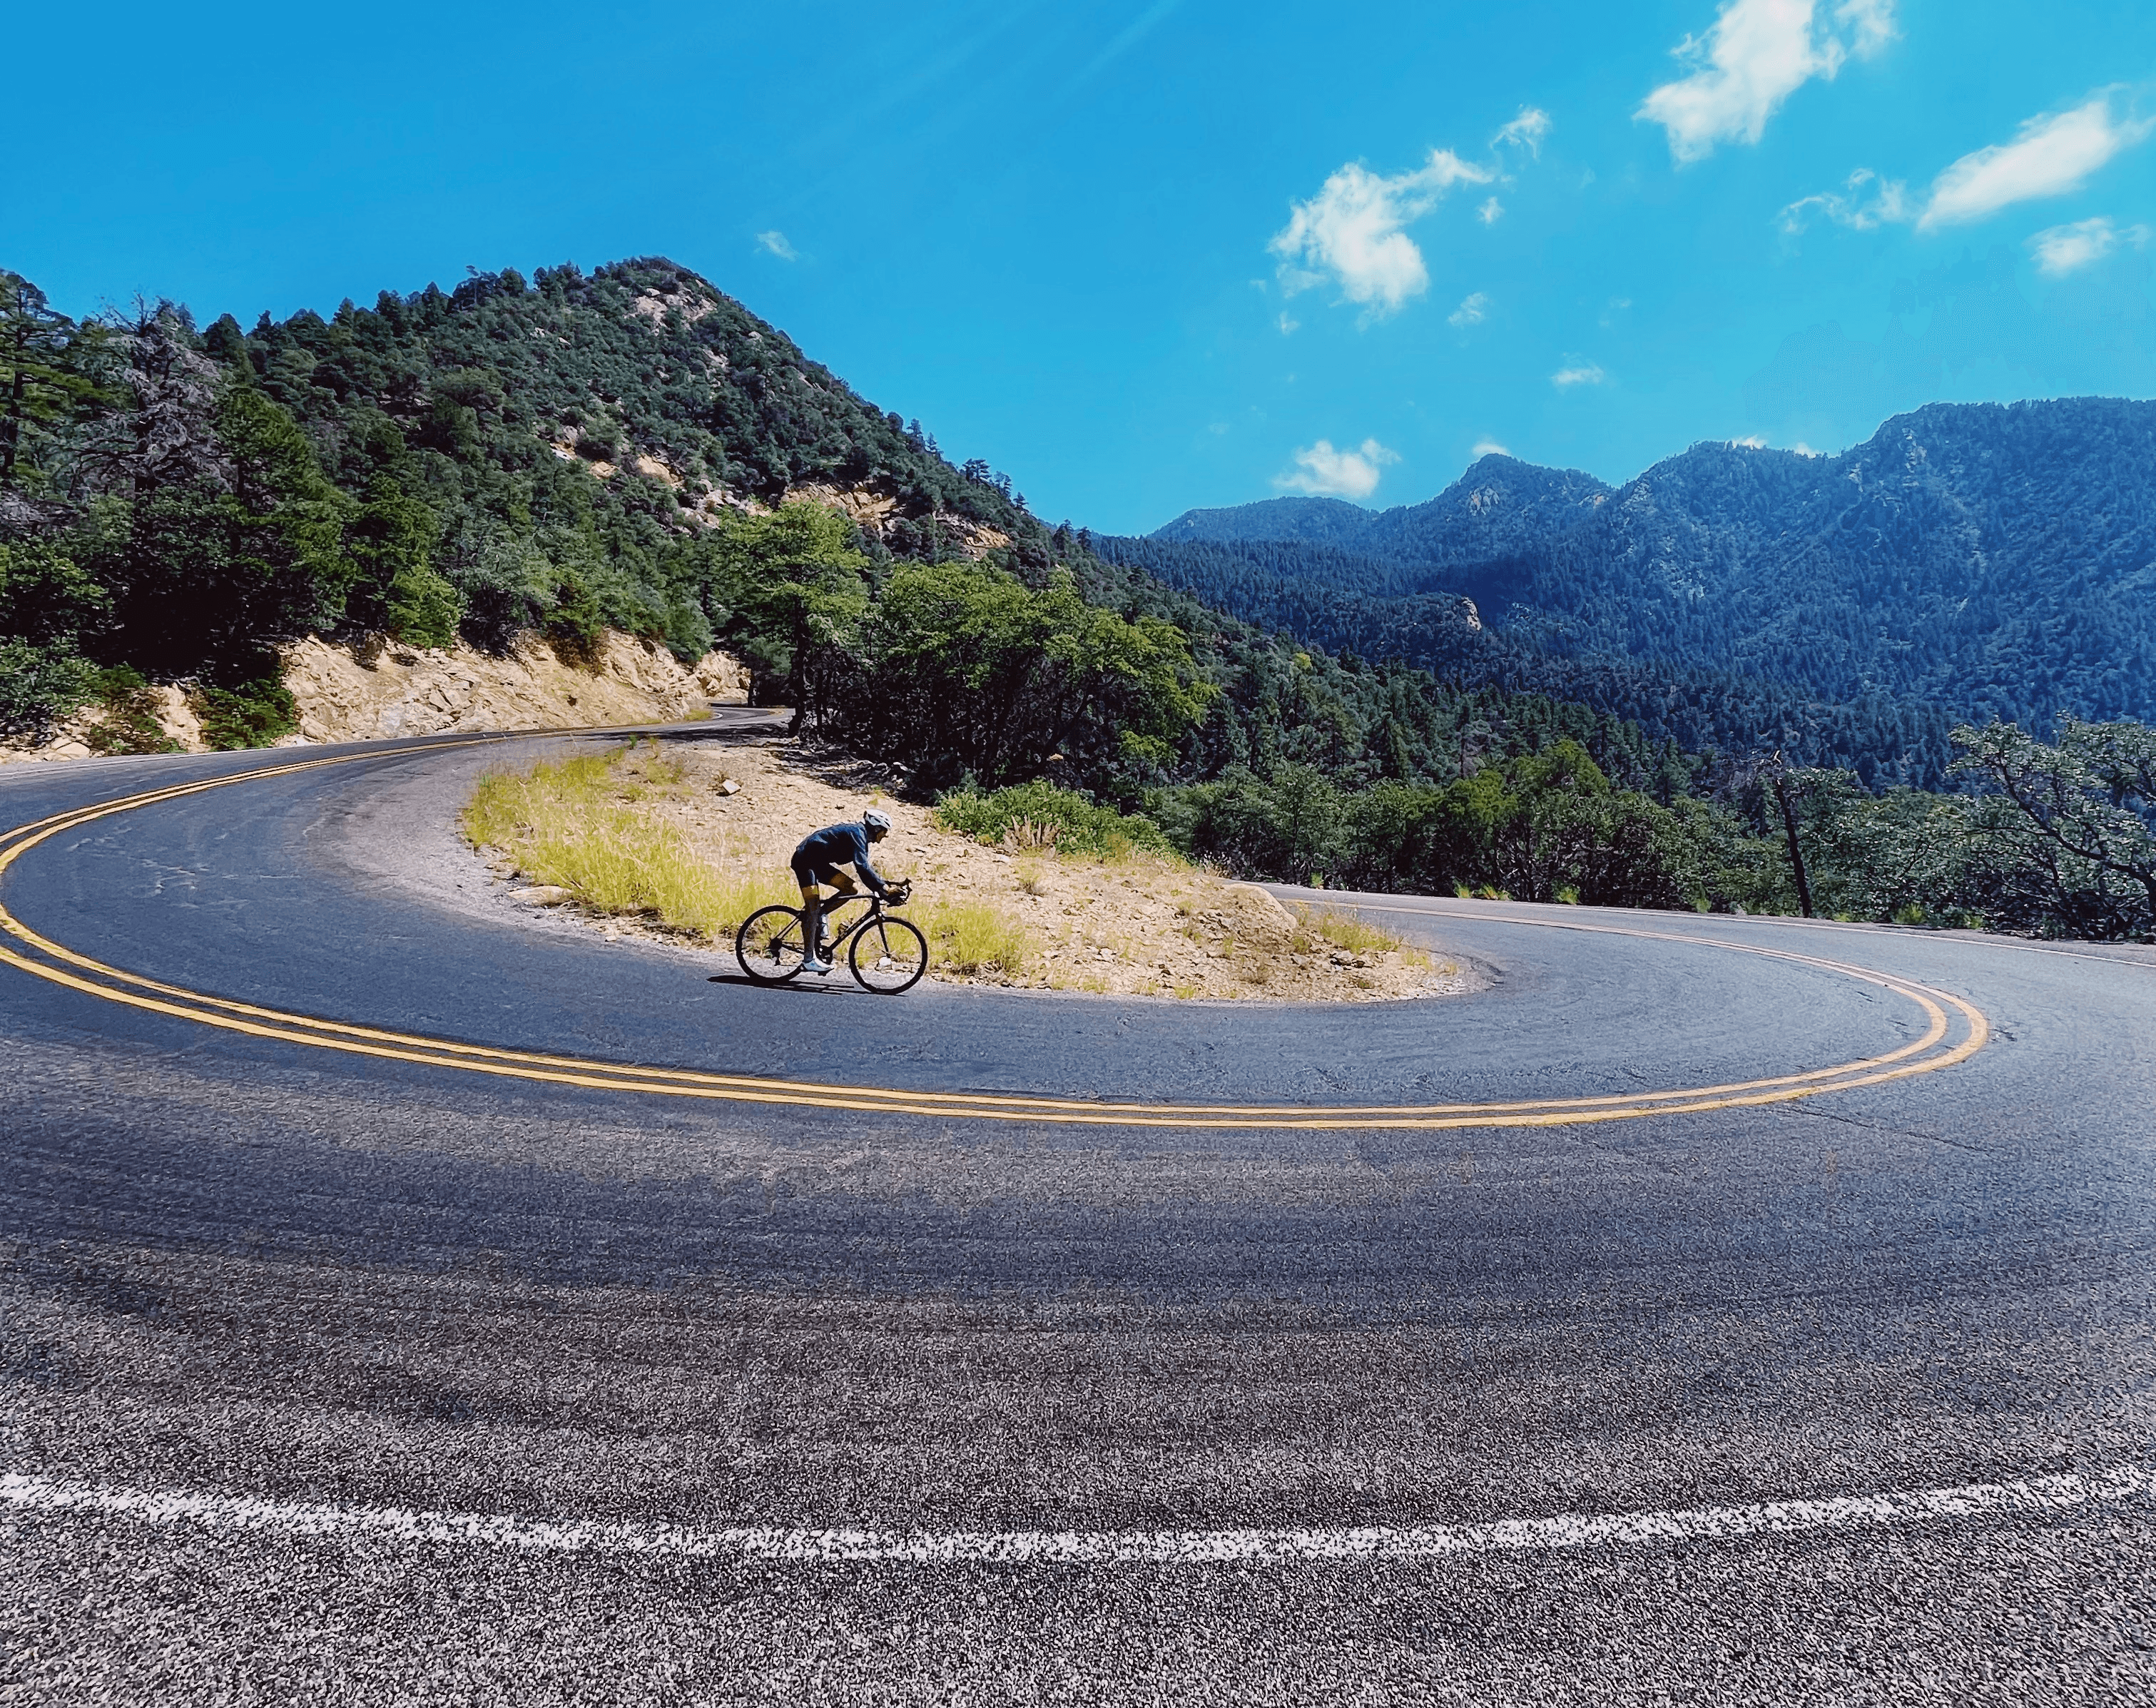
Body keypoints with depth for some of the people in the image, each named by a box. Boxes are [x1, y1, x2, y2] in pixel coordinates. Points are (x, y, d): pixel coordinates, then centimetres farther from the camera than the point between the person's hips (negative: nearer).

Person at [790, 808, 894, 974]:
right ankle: (809, 960, -15)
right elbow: (862, 867, -29)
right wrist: (885, 888, -30)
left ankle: (818, 914, 4)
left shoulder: (860, 836, 12)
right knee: (813, 909, -14)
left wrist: (884, 887, 5)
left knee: (850, 889, -1)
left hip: (819, 863, 10)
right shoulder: (857, 834, -18)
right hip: (806, 860, -10)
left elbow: (865, 868, 14)